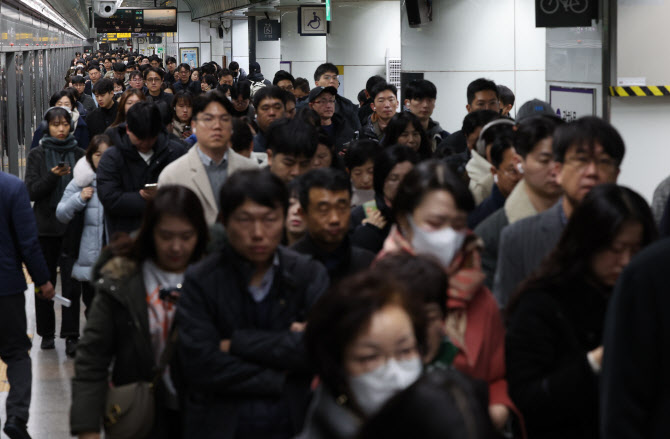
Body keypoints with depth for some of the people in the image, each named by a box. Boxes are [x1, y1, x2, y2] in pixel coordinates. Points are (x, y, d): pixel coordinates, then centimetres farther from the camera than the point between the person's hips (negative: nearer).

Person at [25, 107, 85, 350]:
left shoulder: (79, 154, 6)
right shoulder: (37, 155, 3)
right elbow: (31, 191, -5)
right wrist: (53, 176, -19)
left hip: (72, 227, 0)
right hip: (46, 227, 0)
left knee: (71, 280, -5)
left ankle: (70, 331, 0)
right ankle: (46, 333, 18)